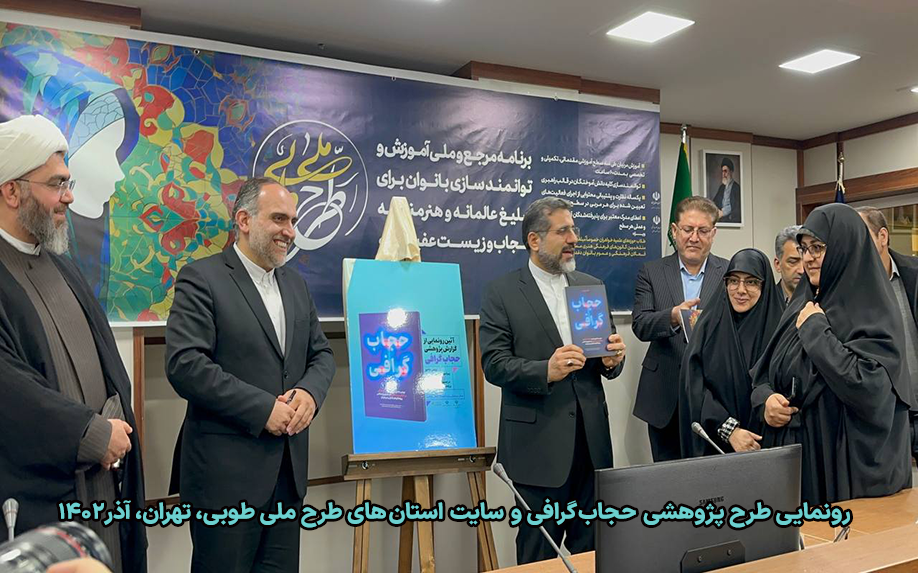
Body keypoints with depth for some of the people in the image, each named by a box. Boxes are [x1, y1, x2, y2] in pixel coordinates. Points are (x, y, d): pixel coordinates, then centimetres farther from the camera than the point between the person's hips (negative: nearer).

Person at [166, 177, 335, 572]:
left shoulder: (296, 285, 13)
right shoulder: (201, 278, -7)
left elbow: (322, 354, 15)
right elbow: (184, 365, -17)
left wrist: (309, 391, -7)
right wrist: (262, 408, -18)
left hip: (289, 469, 6)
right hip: (227, 470, -6)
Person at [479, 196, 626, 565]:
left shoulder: (592, 286, 11)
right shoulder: (501, 293, -4)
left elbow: (608, 359, 14)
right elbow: (493, 365, -10)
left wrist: (613, 359, -10)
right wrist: (545, 371, -25)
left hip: (592, 439, 5)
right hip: (538, 443, -4)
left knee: (592, 548, 13)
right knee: (538, 553, 8)